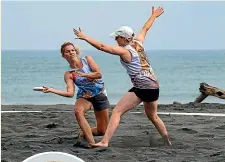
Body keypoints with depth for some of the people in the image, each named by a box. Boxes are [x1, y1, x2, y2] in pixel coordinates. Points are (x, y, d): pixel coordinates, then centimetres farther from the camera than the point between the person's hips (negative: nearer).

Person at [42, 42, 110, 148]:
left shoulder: (87, 59, -6)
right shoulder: (68, 74, -7)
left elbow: (99, 74, -15)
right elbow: (70, 93, -18)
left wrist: (83, 74, -27)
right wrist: (51, 90, -27)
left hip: (99, 94, 1)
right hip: (84, 96, 0)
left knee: (102, 131, 1)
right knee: (78, 111, -38)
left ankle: (85, 133, 35)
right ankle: (91, 142, -35)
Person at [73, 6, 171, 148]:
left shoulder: (124, 51, -9)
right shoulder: (138, 42, 10)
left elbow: (102, 46, -19)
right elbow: (145, 28, 28)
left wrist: (84, 37, -18)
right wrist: (154, 16, 45)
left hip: (141, 88, -8)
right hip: (154, 86, 8)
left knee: (117, 112, -11)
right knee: (153, 116, 29)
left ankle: (105, 141, -23)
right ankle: (168, 142, 39)